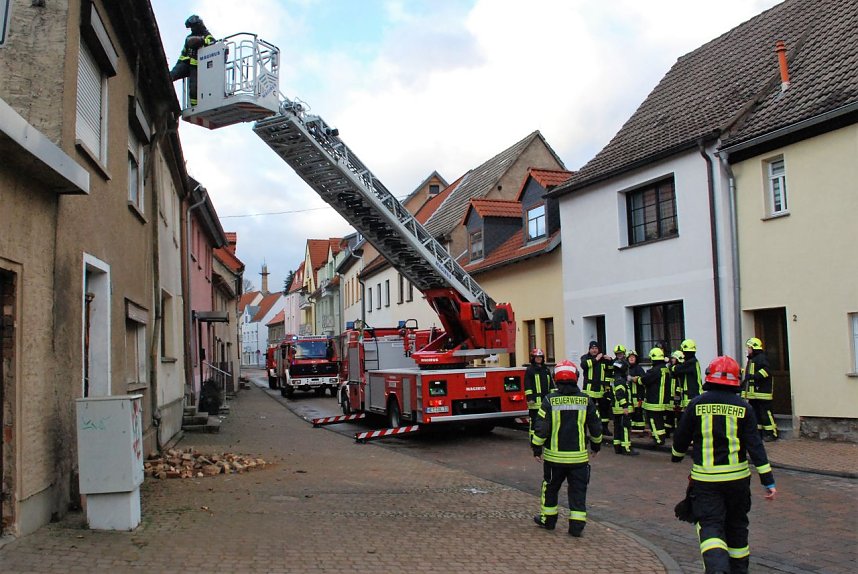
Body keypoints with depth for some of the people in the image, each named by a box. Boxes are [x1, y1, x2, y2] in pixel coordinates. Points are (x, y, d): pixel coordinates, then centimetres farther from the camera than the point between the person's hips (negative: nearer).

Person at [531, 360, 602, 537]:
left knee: (550, 487, 16)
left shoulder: (549, 401, -9)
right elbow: (596, 426, 6)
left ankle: (548, 519, 28)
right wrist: (596, 444, 22)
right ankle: (577, 524, 7)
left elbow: (541, 428, -11)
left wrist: (537, 449, 1)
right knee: (578, 490, 9)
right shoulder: (586, 400, -2)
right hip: (579, 456, 1)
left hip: (554, 456, -1)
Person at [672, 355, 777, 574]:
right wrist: (768, 481, -2)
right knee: (736, 525, 20)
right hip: (737, 477, 2)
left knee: (710, 526, -2)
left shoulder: (697, 404, -6)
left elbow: (681, 437, 2)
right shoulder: (743, 407, -3)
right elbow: (755, 446, -6)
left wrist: (676, 456, 23)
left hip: (705, 478, -2)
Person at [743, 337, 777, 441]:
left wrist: (754, 376, -27)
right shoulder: (751, 359, 21)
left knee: (765, 412, -9)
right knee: (755, 412, 13)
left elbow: (766, 370, -23)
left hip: (762, 392, -10)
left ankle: (771, 433, -5)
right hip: (753, 393, 10)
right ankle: (758, 432, 20)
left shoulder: (762, 358, -11)